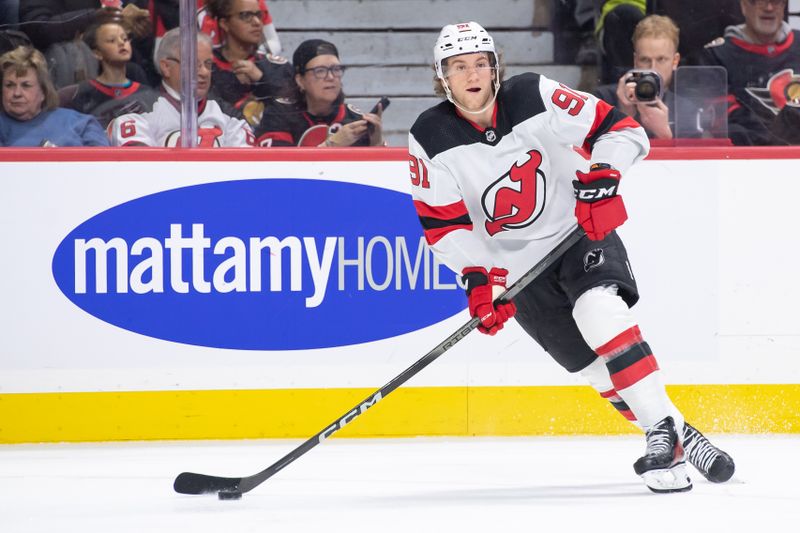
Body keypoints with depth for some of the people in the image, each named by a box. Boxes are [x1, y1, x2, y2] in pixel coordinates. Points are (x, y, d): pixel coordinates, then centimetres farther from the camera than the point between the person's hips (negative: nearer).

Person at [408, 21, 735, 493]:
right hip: (517, 267, 2)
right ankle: (677, 436, 2)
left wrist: (603, 173, -32)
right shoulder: (431, 139, -10)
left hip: (581, 233, -2)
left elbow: (623, 130, -13)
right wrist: (478, 278, -20)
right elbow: (444, 224, -6)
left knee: (600, 311, -29)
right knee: (594, 364, -9)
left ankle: (663, 434, -24)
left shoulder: (534, 97, -15)